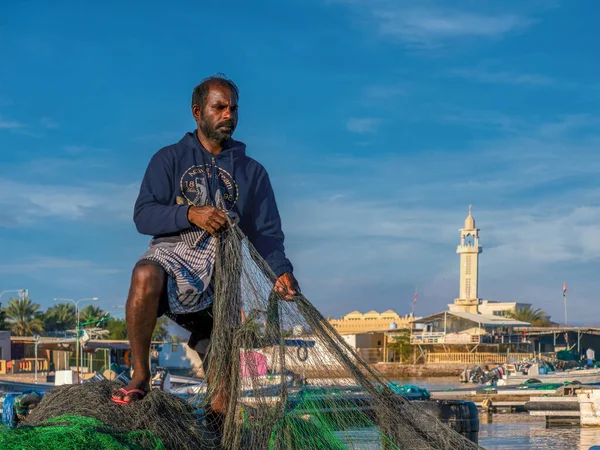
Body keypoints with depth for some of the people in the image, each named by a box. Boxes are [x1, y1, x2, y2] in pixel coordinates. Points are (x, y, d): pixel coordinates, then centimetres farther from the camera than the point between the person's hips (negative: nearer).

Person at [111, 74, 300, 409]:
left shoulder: (253, 172, 19)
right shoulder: (170, 159, 11)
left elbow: (267, 232, 11)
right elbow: (143, 215, 0)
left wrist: (281, 269, -10)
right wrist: (190, 214, -18)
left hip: (224, 270, 3)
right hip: (172, 254, -3)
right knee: (146, 275, -37)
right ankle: (140, 376, -24)